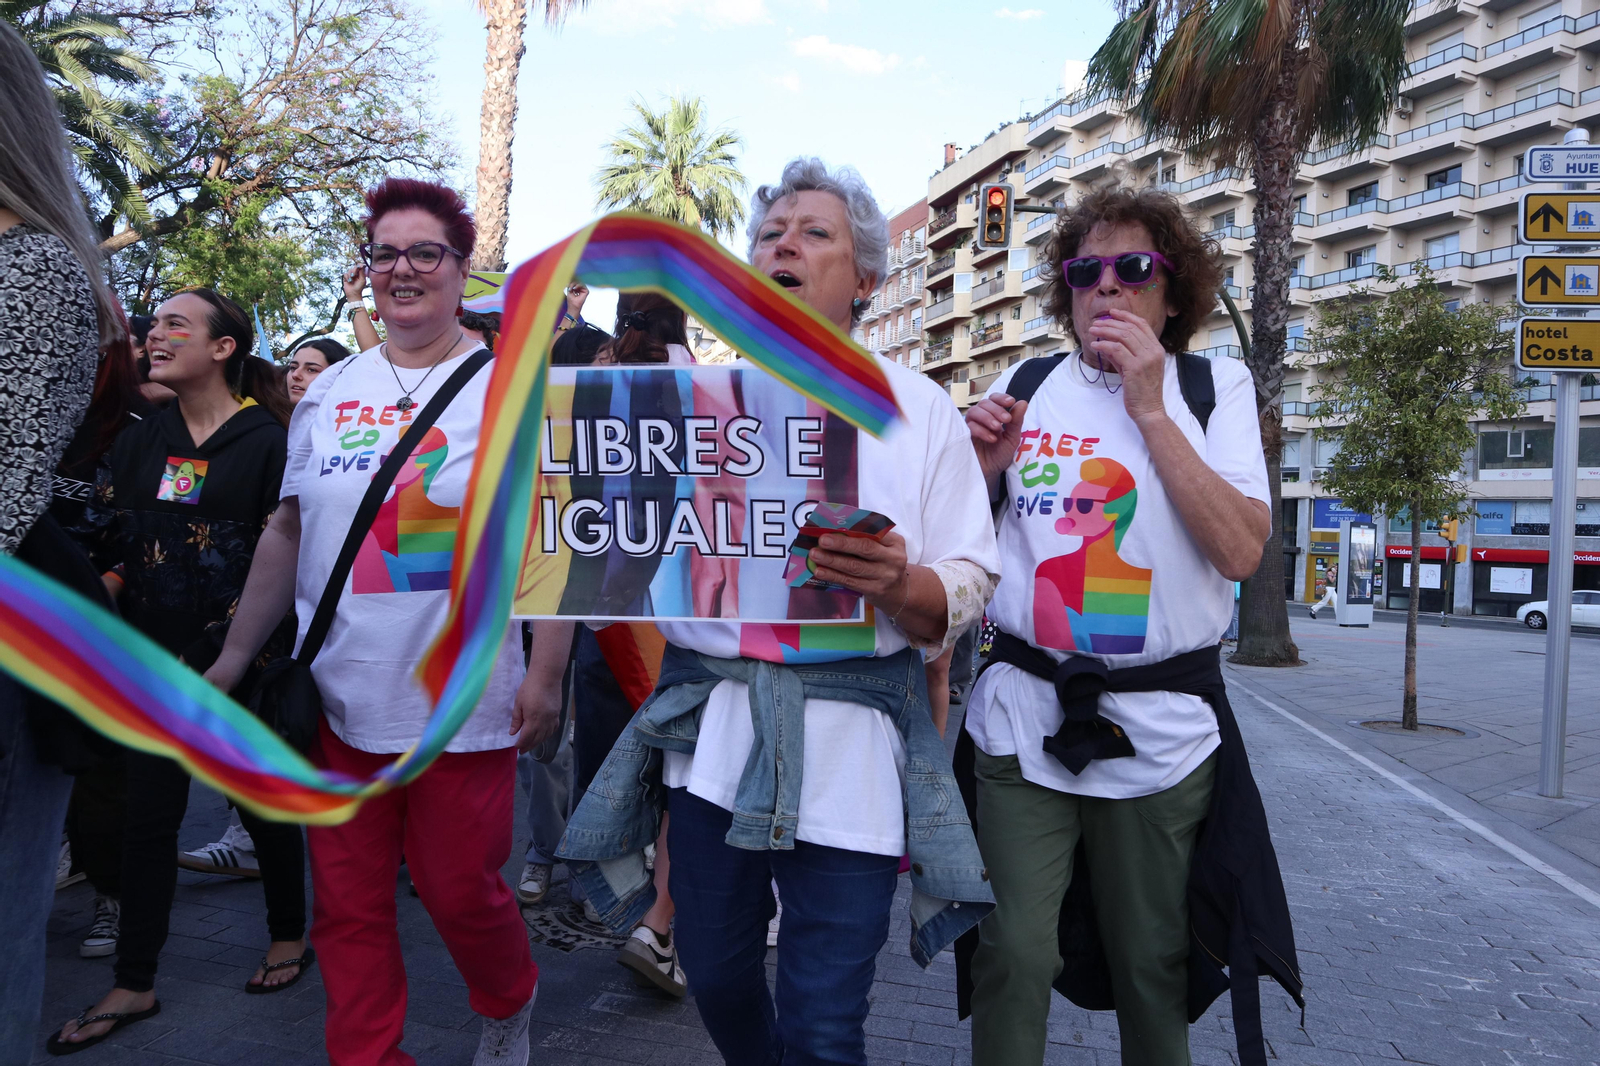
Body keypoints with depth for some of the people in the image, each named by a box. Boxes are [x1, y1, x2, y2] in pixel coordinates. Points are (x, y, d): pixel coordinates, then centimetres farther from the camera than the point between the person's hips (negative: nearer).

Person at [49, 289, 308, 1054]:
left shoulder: (268, 440, -9)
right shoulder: (139, 440, 9)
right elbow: (106, 540, 8)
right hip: (157, 660, 5)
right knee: (149, 813, 8)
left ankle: (289, 934, 31)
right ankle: (133, 986, 20)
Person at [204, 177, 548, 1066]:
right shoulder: (327, 394, 9)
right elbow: (288, 533, 14)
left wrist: (545, 673, -10)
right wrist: (233, 657, 14)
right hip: (339, 697, 4)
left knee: (461, 891, 7)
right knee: (346, 907, 10)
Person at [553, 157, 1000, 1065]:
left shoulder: (920, 410, 3)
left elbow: (963, 598, -2)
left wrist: (895, 583, -22)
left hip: (849, 742, -2)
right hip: (711, 729, 3)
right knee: (716, 977, 16)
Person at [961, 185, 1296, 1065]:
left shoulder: (1215, 387, 3)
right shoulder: (1022, 389, 6)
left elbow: (1242, 551, -12)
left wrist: (1149, 408, -14)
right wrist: (981, 471, -9)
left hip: (1159, 728, 0)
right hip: (1024, 717, 1)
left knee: (1151, 962, 14)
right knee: (1014, 954, -2)